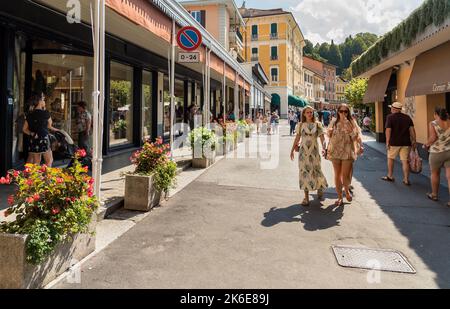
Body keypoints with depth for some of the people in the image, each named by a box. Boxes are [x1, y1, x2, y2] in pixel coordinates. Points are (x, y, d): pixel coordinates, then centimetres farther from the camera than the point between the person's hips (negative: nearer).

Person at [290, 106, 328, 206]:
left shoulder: (318, 124, 2)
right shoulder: (301, 125, 6)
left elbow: (322, 138, -4)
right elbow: (297, 138, 12)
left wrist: (324, 148, -21)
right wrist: (292, 150, 12)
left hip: (314, 151, -1)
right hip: (303, 151, 1)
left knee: (316, 171, 1)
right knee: (304, 172, -1)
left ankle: (320, 188, 34)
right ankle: (306, 197, 7)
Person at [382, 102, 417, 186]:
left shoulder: (390, 117, -5)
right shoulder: (407, 117, 8)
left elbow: (388, 130, -11)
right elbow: (412, 130, 3)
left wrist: (387, 142, -7)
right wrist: (414, 141, 7)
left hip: (394, 142, -3)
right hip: (406, 143, 3)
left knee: (390, 158, 15)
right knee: (405, 161, 4)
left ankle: (390, 176, 23)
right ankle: (406, 180, 5)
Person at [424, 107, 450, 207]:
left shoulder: (433, 124, -6)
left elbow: (433, 137, -18)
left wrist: (426, 145, -2)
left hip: (437, 152, -3)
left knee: (435, 173, 16)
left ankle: (434, 195, 31)